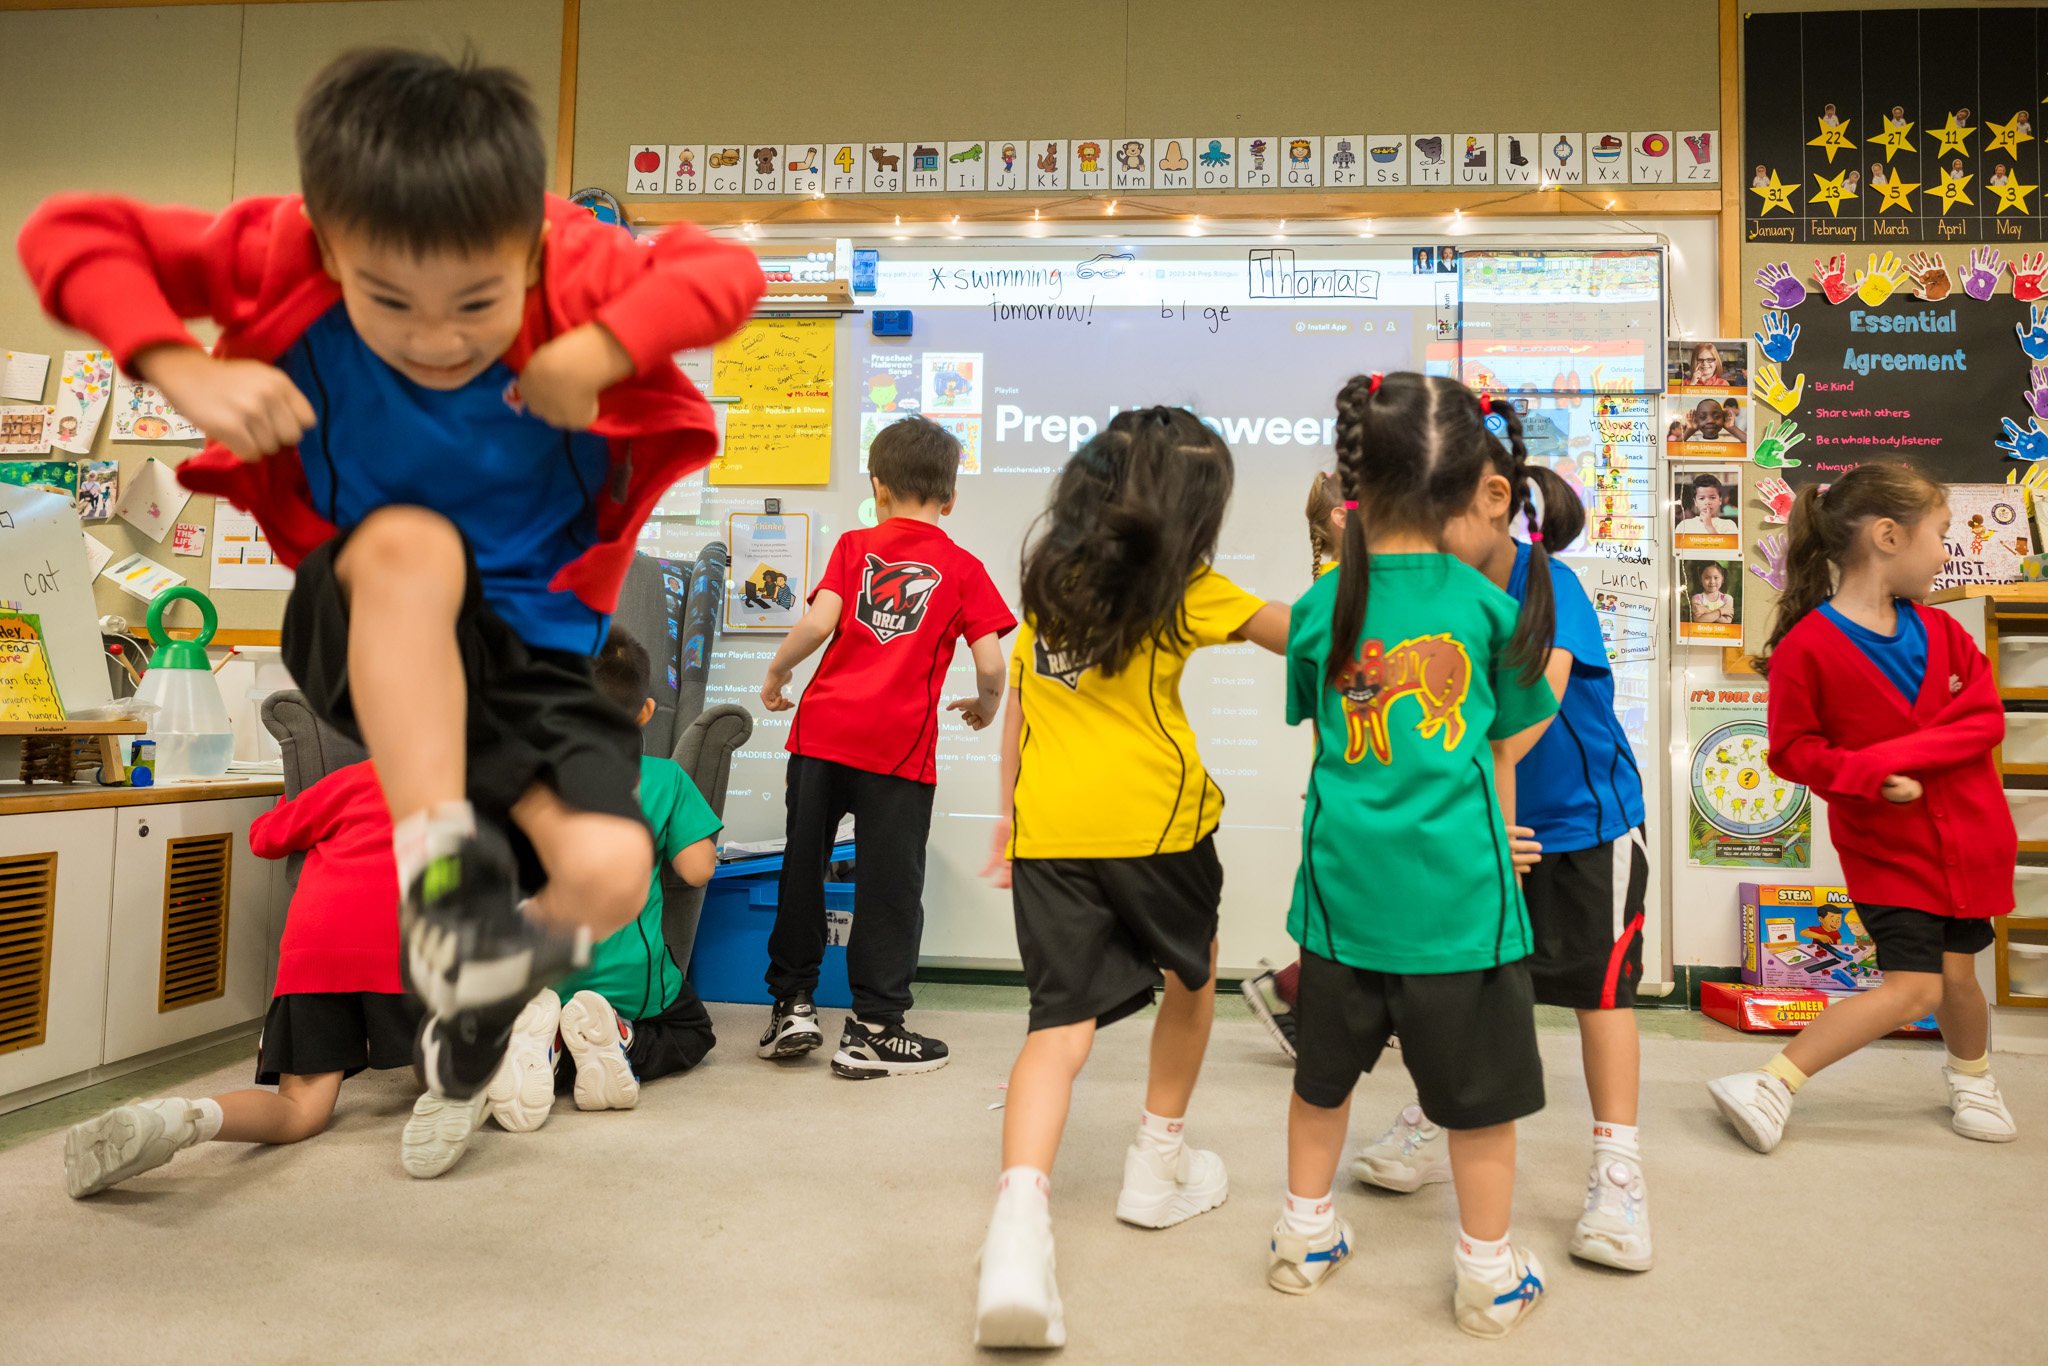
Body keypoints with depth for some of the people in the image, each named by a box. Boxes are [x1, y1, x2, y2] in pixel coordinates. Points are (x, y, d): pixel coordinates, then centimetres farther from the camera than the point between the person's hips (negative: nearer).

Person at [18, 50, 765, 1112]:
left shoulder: (575, 268, -12)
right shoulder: (285, 256, -11)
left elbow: (728, 270, -11)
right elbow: (68, 233, -6)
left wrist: (600, 353, -26)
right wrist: (182, 372, -23)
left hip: (533, 641, 1)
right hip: (372, 633, 0)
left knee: (610, 874, -20)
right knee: (412, 541, -38)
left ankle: (489, 975, 17)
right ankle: (439, 880, -31)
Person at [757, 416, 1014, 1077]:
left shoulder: (855, 545, 9)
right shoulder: (963, 568, 6)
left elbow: (818, 624, -5)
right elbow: (991, 664, -3)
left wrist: (774, 676, 11)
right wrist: (985, 707, 18)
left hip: (824, 727, 2)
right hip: (900, 744, -2)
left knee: (803, 867, 15)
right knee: (889, 886, 5)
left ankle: (791, 1002, 24)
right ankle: (873, 1029, 10)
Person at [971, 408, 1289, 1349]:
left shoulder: (1048, 574, 13)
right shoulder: (1186, 588, -3)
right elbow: (1295, 635, 2)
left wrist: (1006, 814, 22)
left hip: (1048, 823, 4)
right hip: (1153, 816, -3)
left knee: (1062, 1020, 1)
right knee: (1190, 977, 24)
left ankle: (1019, 1221, -21)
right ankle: (1159, 1165, 36)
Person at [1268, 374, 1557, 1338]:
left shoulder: (1320, 608, -3)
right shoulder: (1489, 607, -5)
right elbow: (1505, 754, 5)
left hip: (1344, 886, 2)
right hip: (1458, 889, -2)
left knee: (1325, 1073, 20)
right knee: (1480, 1095, 15)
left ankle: (1305, 1237, 36)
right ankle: (1489, 1276, 30)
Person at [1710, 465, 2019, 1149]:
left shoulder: (1940, 631, 3)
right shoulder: (1807, 644, -16)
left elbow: (1986, 719, -6)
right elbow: (1792, 750, -11)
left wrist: (1891, 757, -20)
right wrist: (1867, 779, -26)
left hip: (1969, 838, 5)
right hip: (1886, 848, -5)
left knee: (1957, 972, 13)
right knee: (1912, 988, -9)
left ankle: (1972, 1078, 43)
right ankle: (1771, 1083, -3)